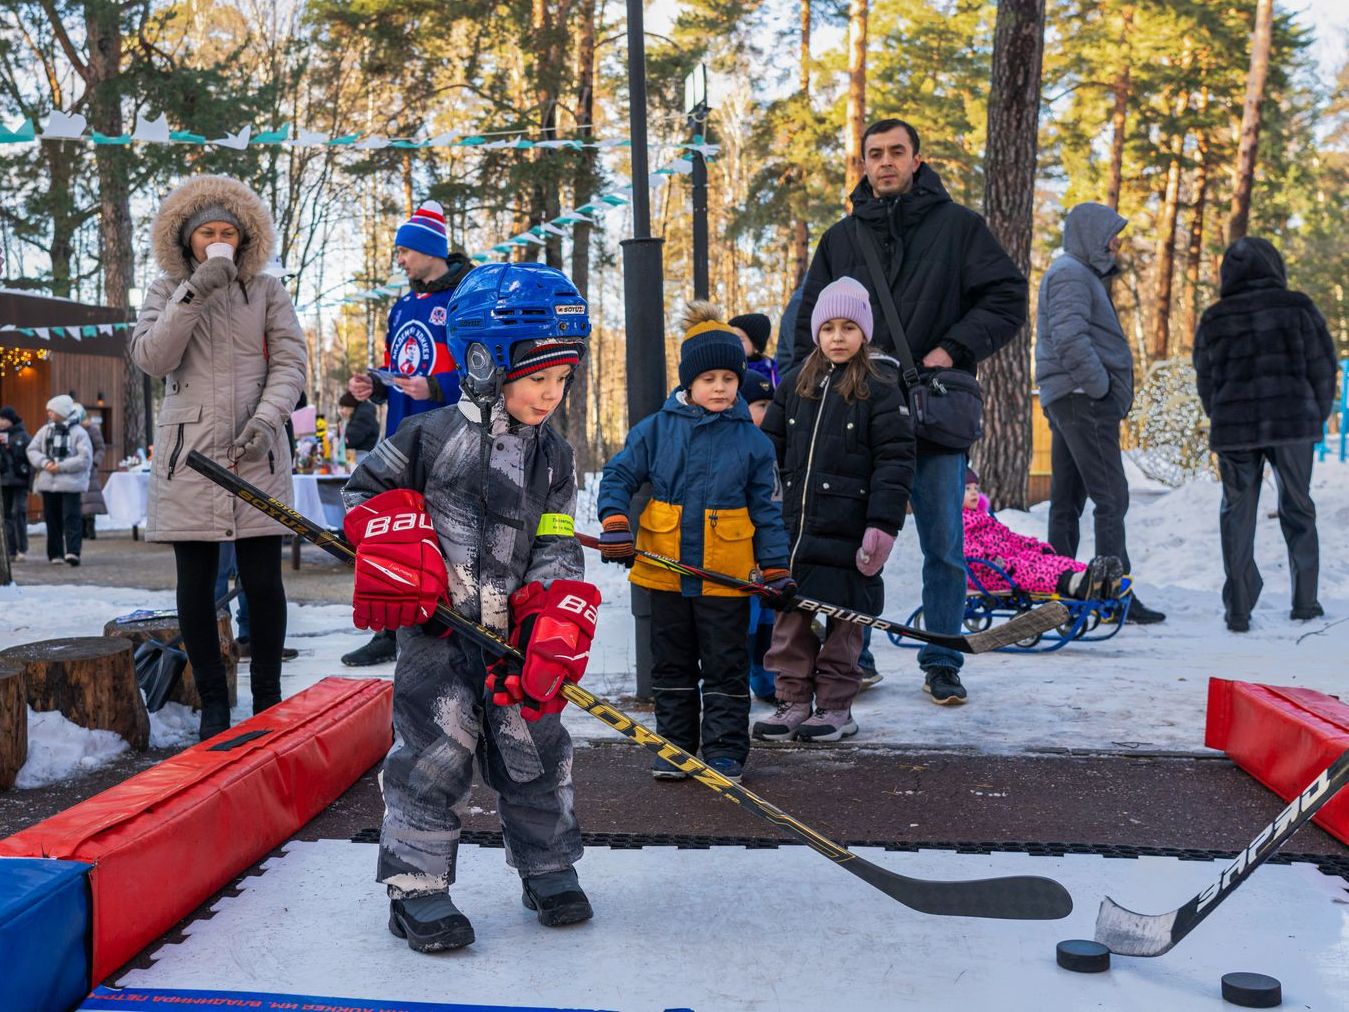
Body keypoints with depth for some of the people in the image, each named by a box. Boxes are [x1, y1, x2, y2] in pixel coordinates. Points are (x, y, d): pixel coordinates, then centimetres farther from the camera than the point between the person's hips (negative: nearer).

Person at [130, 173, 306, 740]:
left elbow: (289, 363, 2)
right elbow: (151, 358, -4)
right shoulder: (167, 291, 10)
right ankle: (212, 701, 12)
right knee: (195, 584, 1)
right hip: (190, 453, 1)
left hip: (257, 454, -1)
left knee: (263, 581, -2)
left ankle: (268, 696, 11)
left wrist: (267, 418, -13)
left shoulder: (267, 291, 9)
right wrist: (193, 294, -13)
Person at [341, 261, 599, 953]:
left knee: (534, 746, 9)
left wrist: (554, 630, -12)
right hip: (433, 625, -3)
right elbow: (366, 493, 8)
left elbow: (556, 552, 2)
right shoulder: (429, 437, -5)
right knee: (436, 749, -3)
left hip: (514, 629, 4)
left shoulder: (552, 458, 6)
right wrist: (392, 545, -9)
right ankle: (417, 888, 11)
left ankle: (549, 869, 28)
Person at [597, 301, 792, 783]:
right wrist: (615, 525, -13)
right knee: (672, 666, 14)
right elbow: (618, 476, 3)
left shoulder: (752, 441, -1)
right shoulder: (656, 429, 0)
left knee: (725, 668, 7)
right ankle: (675, 746, 27)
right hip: (666, 571, 2)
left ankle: (726, 752, 17)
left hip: (726, 577, -2)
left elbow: (766, 509, 2)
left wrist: (776, 569, -1)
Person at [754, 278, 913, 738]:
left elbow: (895, 462, -7)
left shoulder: (879, 390, -3)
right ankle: (792, 701, 19)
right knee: (789, 617, 8)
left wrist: (882, 525, -15)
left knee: (844, 618, 5)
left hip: (847, 532, -4)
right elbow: (770, 447, 15)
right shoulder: (794, 385, 11)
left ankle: (836, 707, 16)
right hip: (794, 526, 4)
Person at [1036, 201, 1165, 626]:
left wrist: (1108, 390, 15)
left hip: (1065, 400, 11)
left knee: (1067, 500, 10)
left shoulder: (1082, 274, 24)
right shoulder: (1071, 274, -9)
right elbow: (1070, 339, -23)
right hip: (1083, 400, -11)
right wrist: (1101, 387, -17)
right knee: (1111, 498, -12)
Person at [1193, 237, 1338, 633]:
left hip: (1233, 428, 1)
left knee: (1237, 514, 7)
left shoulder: (1213, 319, 4)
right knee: (1297, 509, 12)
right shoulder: (1297, 307, 0)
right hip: (1292, 422, -1)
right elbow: (1322, 366, 1)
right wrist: (1318, 416, 13)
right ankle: (1305, 601, 12)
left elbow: (1205, 380, 9)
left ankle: (1238, 609, 4)